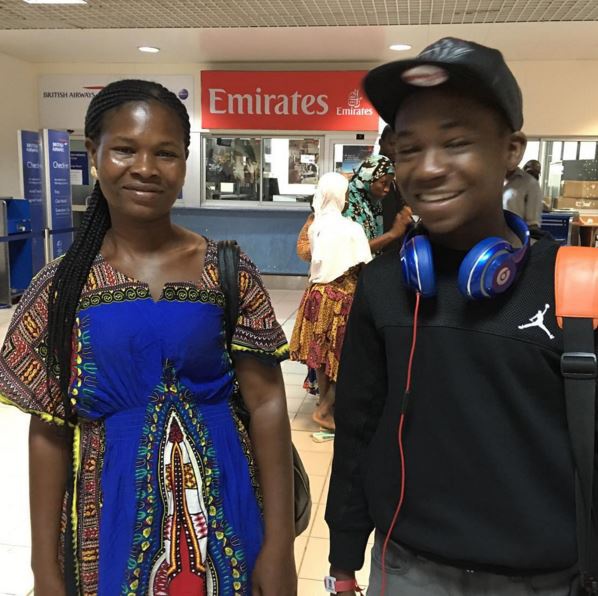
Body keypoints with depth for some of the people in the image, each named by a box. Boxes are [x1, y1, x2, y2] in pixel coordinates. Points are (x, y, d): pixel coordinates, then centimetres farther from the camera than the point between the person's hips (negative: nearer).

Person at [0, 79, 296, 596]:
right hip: (110, 515, 1)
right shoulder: (63, 286, -5)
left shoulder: (227, 271, -8)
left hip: (217, 507, 0)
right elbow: (49, 431, -1)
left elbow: (267, 404, -8)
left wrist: (279, 545, -9)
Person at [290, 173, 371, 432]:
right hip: (342, 297, -6)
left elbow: (315, 260, 9)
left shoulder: (316, 225, 2)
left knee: (322, 353, 14)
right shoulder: (352, 229, -15)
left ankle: (324, 404, 28)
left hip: (319, 293, 6)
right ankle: (324, 410, 10)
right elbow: (362, 269, -11)